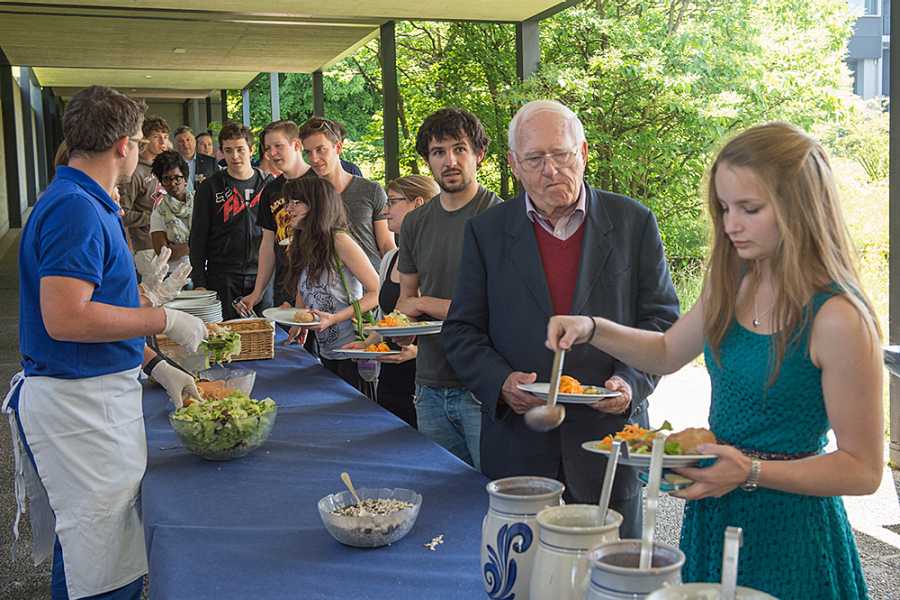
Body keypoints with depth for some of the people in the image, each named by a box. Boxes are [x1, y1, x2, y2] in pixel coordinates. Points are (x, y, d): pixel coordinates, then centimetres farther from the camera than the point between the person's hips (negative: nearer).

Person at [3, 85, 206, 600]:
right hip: (80, 404, -10)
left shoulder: (86, 204, 15)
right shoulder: (76, 208, -18)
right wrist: (165, 321, -16)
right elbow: (65, 318, -26)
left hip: (95, 396, 10)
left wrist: (155, 365, 16)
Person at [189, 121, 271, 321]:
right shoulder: (210, 188, 2)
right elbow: (197, 239, 2)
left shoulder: (267, 184, 7)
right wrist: (199, 283, -5)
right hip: (222, 278, -2)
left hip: (261, 275, 2)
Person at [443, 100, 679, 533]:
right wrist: (500, 383, -14)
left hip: (609, 443, 0)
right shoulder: (486, 232, 4)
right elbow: (462, 332, 4)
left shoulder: (633, 223, 3)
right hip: (517, 449, 0)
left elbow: (662, 319, 4)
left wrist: (631, 381, -13)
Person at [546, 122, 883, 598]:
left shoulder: (838, 319, -22)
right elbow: (667, 353, 14)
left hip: (787, 527, -6)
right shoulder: (732, 286, -2)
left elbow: (863, 470, -16)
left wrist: (752, 472, -26)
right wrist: (592, 328, -2)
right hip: (713, 512, 7)